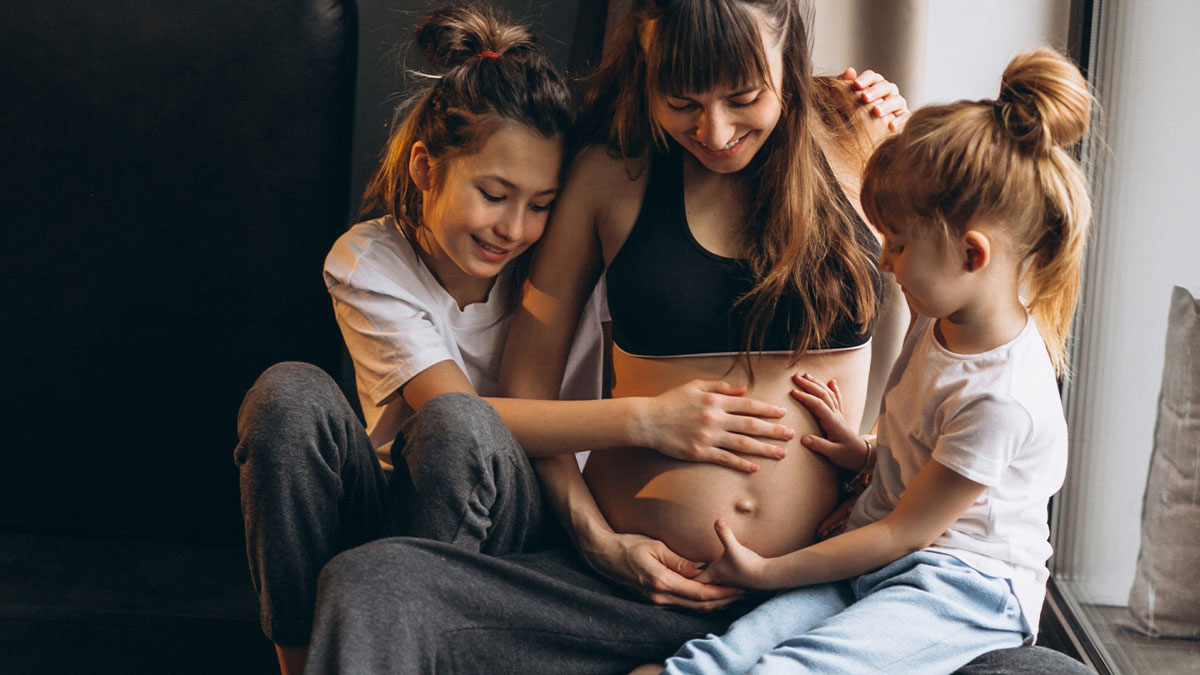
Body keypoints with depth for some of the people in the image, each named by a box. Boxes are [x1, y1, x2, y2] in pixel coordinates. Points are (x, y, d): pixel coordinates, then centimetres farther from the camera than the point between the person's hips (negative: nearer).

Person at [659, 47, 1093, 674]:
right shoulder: (938, 321, 8)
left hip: (962, 586, -8)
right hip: (880, 565, 9)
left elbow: (903, 532, -16)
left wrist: (769, 571, -10)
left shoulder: (1005, 399, -23)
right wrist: (864, 453, 6)